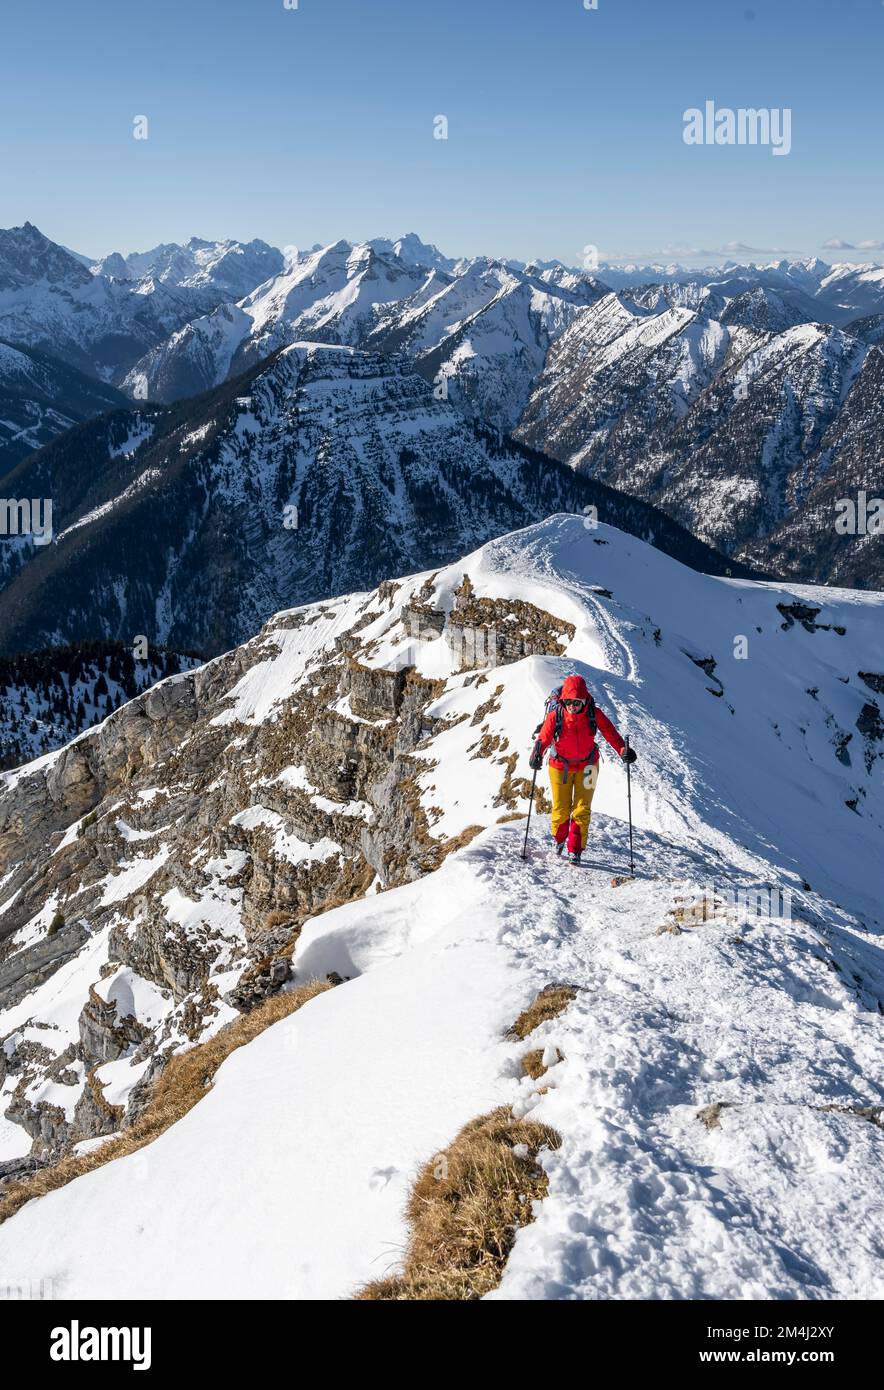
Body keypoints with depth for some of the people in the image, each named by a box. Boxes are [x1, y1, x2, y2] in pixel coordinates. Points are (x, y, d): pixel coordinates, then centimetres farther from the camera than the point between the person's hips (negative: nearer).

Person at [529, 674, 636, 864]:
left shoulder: (593, 714, -17)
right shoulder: (555, 715, -21)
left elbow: (610, 732, -19)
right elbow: (544, 738, -24)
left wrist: (622, 750, -35)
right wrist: (536, 755, -43)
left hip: (586, 765, 1)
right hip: (560, 766, 0)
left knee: (582, 809, -3)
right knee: (561, 809, 9)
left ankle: (575, 849, 7)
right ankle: (559, 839, 39)